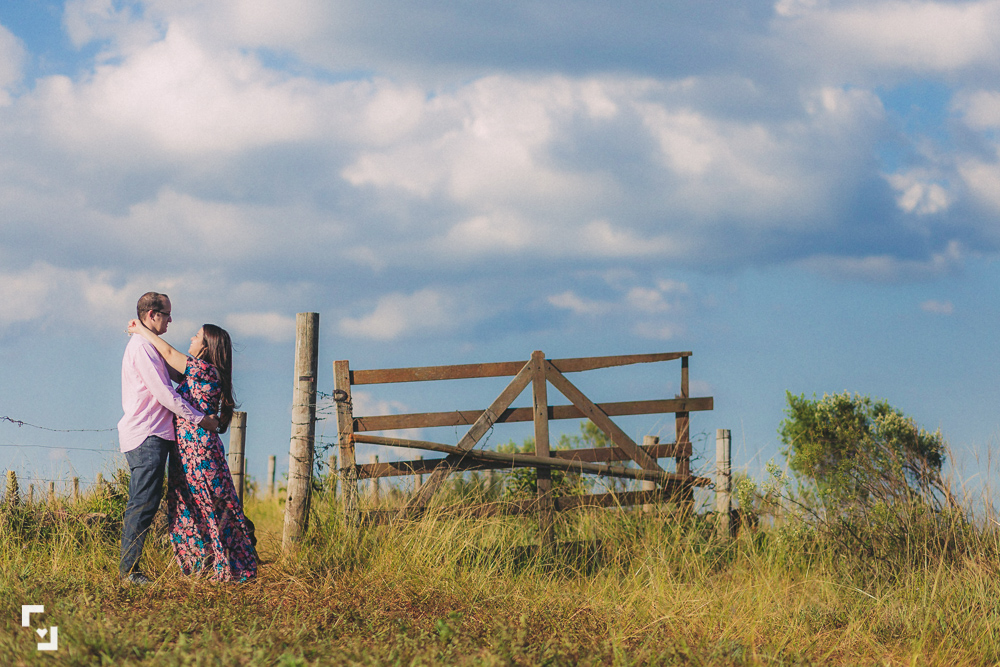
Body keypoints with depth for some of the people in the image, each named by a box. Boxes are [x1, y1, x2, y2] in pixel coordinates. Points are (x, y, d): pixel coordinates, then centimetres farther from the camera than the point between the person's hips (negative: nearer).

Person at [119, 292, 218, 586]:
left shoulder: (147, 346, 22)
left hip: (152, 435, 10)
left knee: (143, 503, 8)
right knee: (144, 502, -12)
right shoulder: (142, 347, -11)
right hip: (147, 436, -10)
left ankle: (129, 567, 7)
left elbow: (163, 391, 26)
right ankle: (128, 569, -12)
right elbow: (163, 393, -16)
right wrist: (200, 418, -11)